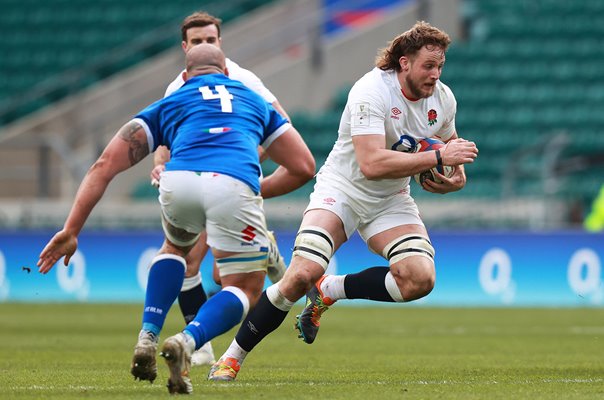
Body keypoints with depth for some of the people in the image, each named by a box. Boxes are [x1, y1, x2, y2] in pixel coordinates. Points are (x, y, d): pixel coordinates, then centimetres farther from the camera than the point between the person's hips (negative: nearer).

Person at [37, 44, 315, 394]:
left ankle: (148, 338, 17)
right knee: (245, 290, 15)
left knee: (175, 247, 35)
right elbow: (304, 167, 31)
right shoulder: (254, 101, 37)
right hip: (235, 185, -1)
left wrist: (71, 230, 22)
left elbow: (105, 165, 22)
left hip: (179, 181, 1)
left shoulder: (167, 105, 33)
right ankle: (187, 342, -13)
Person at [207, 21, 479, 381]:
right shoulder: (372, 91, -24)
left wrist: (457, 177, -3)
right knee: (302, 274, -24)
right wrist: (438, 157, -33)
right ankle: (232, 358, -5)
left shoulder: (443, 99, -3)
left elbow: (449, 141, 20)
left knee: (420, 278, -21)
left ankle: (328, 291, 2)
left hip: (391, 202, 5)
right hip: (342, 188, -5)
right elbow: (371, 164, -35)